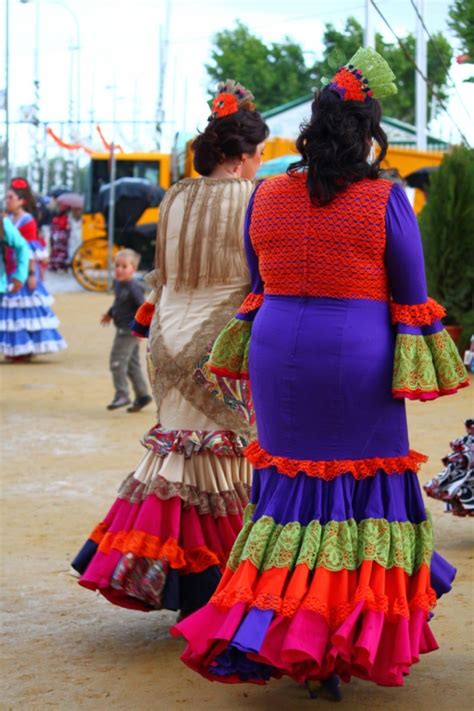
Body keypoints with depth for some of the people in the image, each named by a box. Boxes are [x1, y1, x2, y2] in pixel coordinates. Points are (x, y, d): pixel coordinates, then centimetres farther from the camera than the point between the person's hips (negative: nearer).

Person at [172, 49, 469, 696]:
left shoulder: (266, 197, 4)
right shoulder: (385, 200, -8)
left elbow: (258, 288, 12)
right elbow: (410, 297, -5)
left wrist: (254, 369, 21)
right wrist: (419, 371, 4)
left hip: (280, 356, 4)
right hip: (358, 362, -4)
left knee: (289, 485, 13)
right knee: (365, 489, 6)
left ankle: (263, 626, 11)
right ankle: (350, 640, 7)